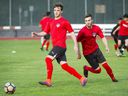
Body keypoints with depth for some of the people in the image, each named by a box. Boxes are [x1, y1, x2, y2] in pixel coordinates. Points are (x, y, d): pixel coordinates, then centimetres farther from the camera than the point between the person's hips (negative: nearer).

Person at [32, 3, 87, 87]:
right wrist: (37, 34, -4)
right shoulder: (51, 22, 16)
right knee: (64, 66, 4)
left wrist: (76, 45, -9)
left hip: (60, 46, -7)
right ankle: (82, 78, 9)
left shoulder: (64, 22, -4)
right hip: (55, 46, 7)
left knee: (48, 59, -18)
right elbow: (45, 32, 16)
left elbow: (72, 33, -3)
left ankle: (48, 81, -15)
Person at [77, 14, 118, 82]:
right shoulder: (82, 31, -18)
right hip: (88, 53, -4)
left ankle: (113, 78, 15)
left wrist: (106, 46, -21)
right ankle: (86, 68, 25)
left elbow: (103, 37, -5)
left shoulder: (96, 28, -6)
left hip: (96, 49, 4)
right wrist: (79, 54, -11)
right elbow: (77, 42, -12)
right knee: (98, 70, -3)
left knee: (105, 65, -5)